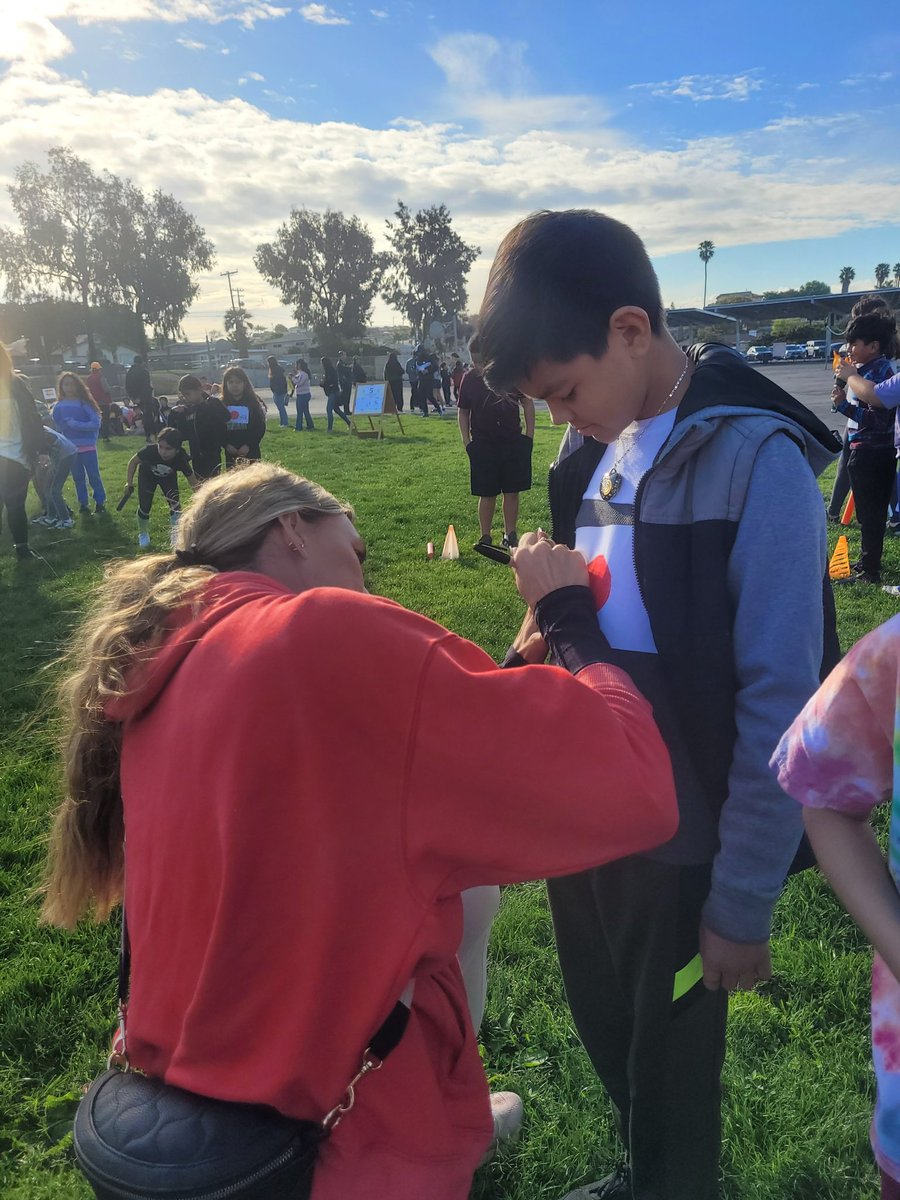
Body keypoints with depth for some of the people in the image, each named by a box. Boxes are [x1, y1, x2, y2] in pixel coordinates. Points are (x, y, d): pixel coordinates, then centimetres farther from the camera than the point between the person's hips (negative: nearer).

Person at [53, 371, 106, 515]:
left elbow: (95, 423, -14)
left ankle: (100, 501, 16)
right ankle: (83, 504, 20)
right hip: (70, 448, 3)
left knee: (94, 476, 3)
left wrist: (75, 424, -18)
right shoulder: (58, 406, 0)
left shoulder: (85, 403, -7)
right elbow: (57, 427, 8)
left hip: (88, 447, -2)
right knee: (78, 478, 11)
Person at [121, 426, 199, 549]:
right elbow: (133, 462, -18)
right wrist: (129, 483, -16)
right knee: (144, 506, -5)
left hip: (168, 477, 1)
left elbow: (194, 482, -25)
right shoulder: (150, 451, -40)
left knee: (175, 503, -15)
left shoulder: (181, 459, -38)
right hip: (147, 475, -1)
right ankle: (143, 534, 23)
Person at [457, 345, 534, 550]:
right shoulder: (470, 379, 0)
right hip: (483, 443, 0)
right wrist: (466, 441, 0)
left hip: (513, 441, 1)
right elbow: (463, 411, 9)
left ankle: (510, 534, 19)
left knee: (512, 491, 6)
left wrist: (530, 435, 1)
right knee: (487, 494, 3)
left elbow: (527, 403, 6)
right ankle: (485, 537, 14)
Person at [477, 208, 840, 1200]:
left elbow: (779, 704, -17)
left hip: (682, 845, -6)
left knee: (670, 1066, 16)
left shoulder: (755, 459, -19)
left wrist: (744, 902, -14)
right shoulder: (599, 451, 2)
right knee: (604, 1032, 25)